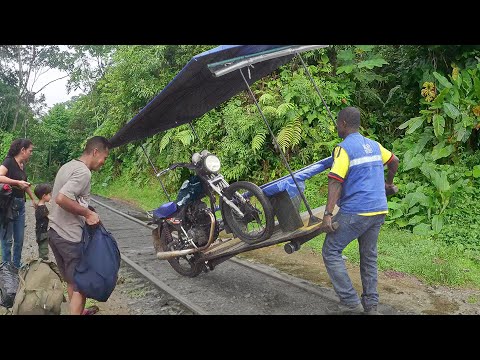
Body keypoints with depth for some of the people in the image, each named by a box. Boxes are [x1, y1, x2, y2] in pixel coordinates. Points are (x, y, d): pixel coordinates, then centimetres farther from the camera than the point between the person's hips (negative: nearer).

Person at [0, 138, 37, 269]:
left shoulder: (22, 165, 11)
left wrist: (33, 200, 33)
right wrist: (18, 183, -25)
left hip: (20, 205, 8)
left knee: (19, 239, 13)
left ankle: (17, 266, 25)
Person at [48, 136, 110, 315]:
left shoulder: (67, 166, 12)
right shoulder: (83, 172, -18)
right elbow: (61, 199, -28)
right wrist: (88, 213, -19)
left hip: (55, 232, 9)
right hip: (71, 238, -9)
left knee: (71, 281, 22)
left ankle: (79, 311, 37)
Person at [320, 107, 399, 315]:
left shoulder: (344, 148, -10)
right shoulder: (374, 145, 14)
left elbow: (336, 181, -19)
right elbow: (394, 161, 29)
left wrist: (328, 214, -23)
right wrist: (388, 183, 45)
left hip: (355, 212, -8)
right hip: (379, 210, 8)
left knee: (331, 252, 1)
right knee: (369, 256, 16)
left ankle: (350, 302, -1)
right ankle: (371, 306, 23)